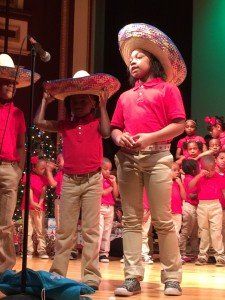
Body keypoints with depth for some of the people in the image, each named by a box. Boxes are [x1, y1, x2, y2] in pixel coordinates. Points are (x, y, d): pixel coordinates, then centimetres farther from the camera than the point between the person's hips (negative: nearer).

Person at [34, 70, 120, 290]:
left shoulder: (96, 122, 3)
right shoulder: (65, 125, 10)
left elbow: (106, 133, -18)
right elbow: (39, 123, 2)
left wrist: (103, 106, -10)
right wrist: (45, 101, 11)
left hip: (92, 181, -3)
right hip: (69, 181, 3)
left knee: (90, 229, -1)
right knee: (64, 229, 5)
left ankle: (90, 276, 1)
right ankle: (57, 273, 9)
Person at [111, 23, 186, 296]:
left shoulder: (167, 89, 10)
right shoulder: (125, 96, 25)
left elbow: (179, 125, 0)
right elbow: (115, 128, 21)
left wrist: (150, 137, -13)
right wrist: (119, 138, -3)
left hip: (156, 157, -5)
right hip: (127, 158, 5)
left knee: (163, 220, -8)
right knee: (131, 220, 1)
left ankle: (172, 278, -2)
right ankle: (132, 277, 1)